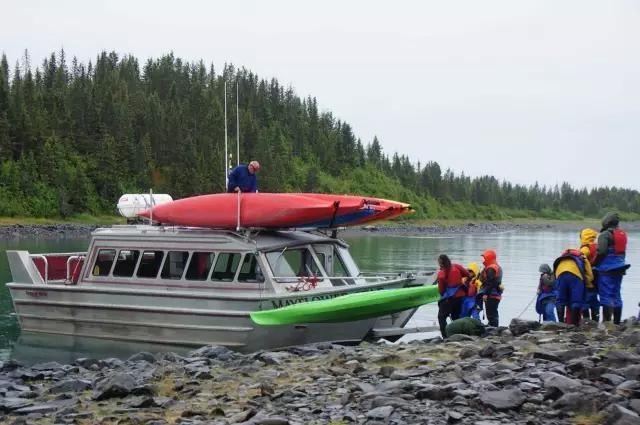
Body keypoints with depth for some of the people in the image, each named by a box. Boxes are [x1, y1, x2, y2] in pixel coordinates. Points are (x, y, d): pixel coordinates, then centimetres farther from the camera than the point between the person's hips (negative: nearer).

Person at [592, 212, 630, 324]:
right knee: (616, 295, 12)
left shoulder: (605, 234, -12)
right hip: (619, 268, 8)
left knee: (606, 295, -7)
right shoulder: (622, 234, 14)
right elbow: (622, 252, 18)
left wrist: (594, 264, -7)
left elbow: (601, 252, -19)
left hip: (607, 269, -8)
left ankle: (607, 322, -11)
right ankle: (617, 322, 14)